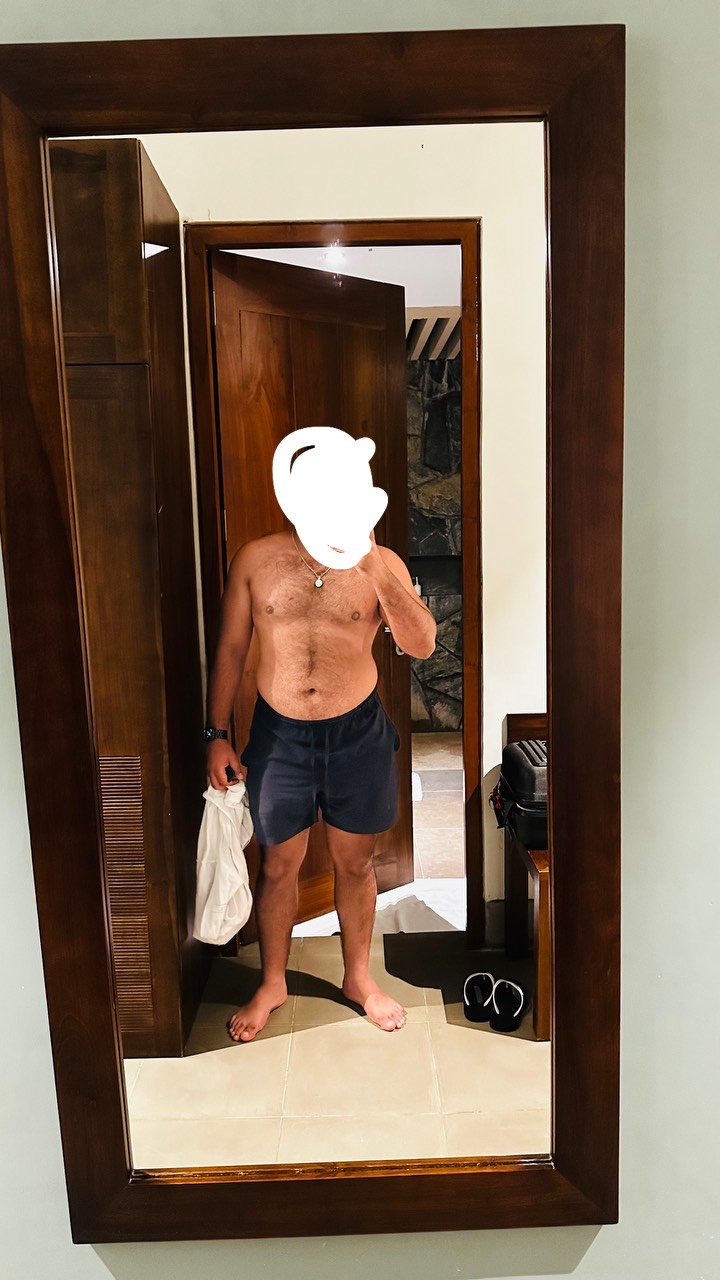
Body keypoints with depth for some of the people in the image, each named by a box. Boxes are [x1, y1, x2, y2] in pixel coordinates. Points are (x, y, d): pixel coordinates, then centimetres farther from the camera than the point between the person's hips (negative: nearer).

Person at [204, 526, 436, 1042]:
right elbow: (230, 650, 2)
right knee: (278, 865, 15)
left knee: (355, 863, 16)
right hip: (279, 735, 0)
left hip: (358, 733, 0)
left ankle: (358, 977, 40)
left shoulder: (381, 563, -6)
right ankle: (272, 984, 39)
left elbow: (422, 645, -20)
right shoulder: (255, 558, -4)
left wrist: (374, 566, -28)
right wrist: (217, 735, 0)